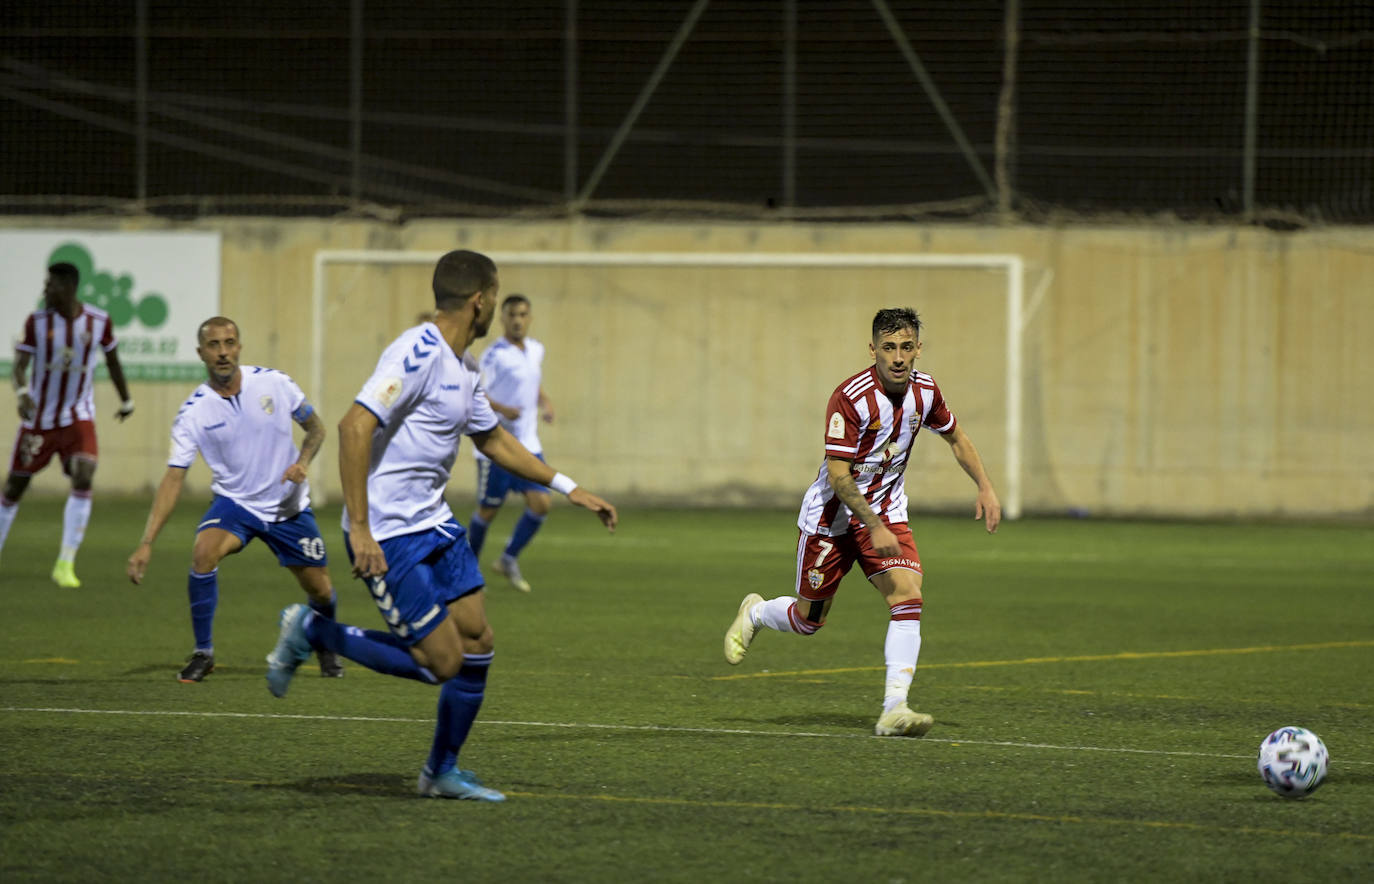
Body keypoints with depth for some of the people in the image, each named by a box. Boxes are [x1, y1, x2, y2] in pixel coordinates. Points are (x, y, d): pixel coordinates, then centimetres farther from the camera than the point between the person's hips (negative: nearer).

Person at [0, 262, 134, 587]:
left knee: (83, 478, -21)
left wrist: (126, 400, 24)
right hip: (38, 419, 0)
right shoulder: (37, 322, -8)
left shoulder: (99, 321, -6)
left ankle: (65, 565, -17)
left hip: (78, 419, 0)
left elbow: (112, 359, 12)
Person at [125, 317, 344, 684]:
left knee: (320, 591, 3)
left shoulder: (274, 383, -10)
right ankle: (203, 653, -12)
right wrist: (147, 542, -23)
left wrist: (303, 461, -18)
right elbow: (174, 478, -15)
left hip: (289, 504, 1)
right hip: (234, 502, -1)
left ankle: (326, 647, 39)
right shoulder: (194, 412, -13)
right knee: (203, 554, -30)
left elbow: (315, 428, 5)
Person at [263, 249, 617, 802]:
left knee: (478, 642, 5)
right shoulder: (418, 354, -19)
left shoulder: (463, 367, 12)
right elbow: (355, 426, -26)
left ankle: (441, 773, 19)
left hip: (433, 523, 9)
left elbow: (492, 439, 28)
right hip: (388, 535, -9)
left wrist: (570, 489, 26)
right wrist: (359, 529, -28)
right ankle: (310, 632, 6)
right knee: (441, 662, -9)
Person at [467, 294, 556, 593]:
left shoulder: (536, 350, 10)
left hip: (528, 445, 6)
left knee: (540, 504, -7)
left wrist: (544, 402, 11)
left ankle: (509, 560, 10)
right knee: (488, 510, 3)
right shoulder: (494, 355, -13)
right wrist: (502, 409, -34)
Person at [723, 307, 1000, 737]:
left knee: (908, 596, -19)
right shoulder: (851, 398, -25)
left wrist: (985, 487, 4)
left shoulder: (924, 390, -6)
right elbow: (838, 477, -25)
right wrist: (874, 527, -32)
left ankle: (894, 710, -21)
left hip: (887, 510, 4)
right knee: (809, 619, 8)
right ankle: (754, 614, 43)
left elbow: (956, 437, 15)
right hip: (832, 514, -4)